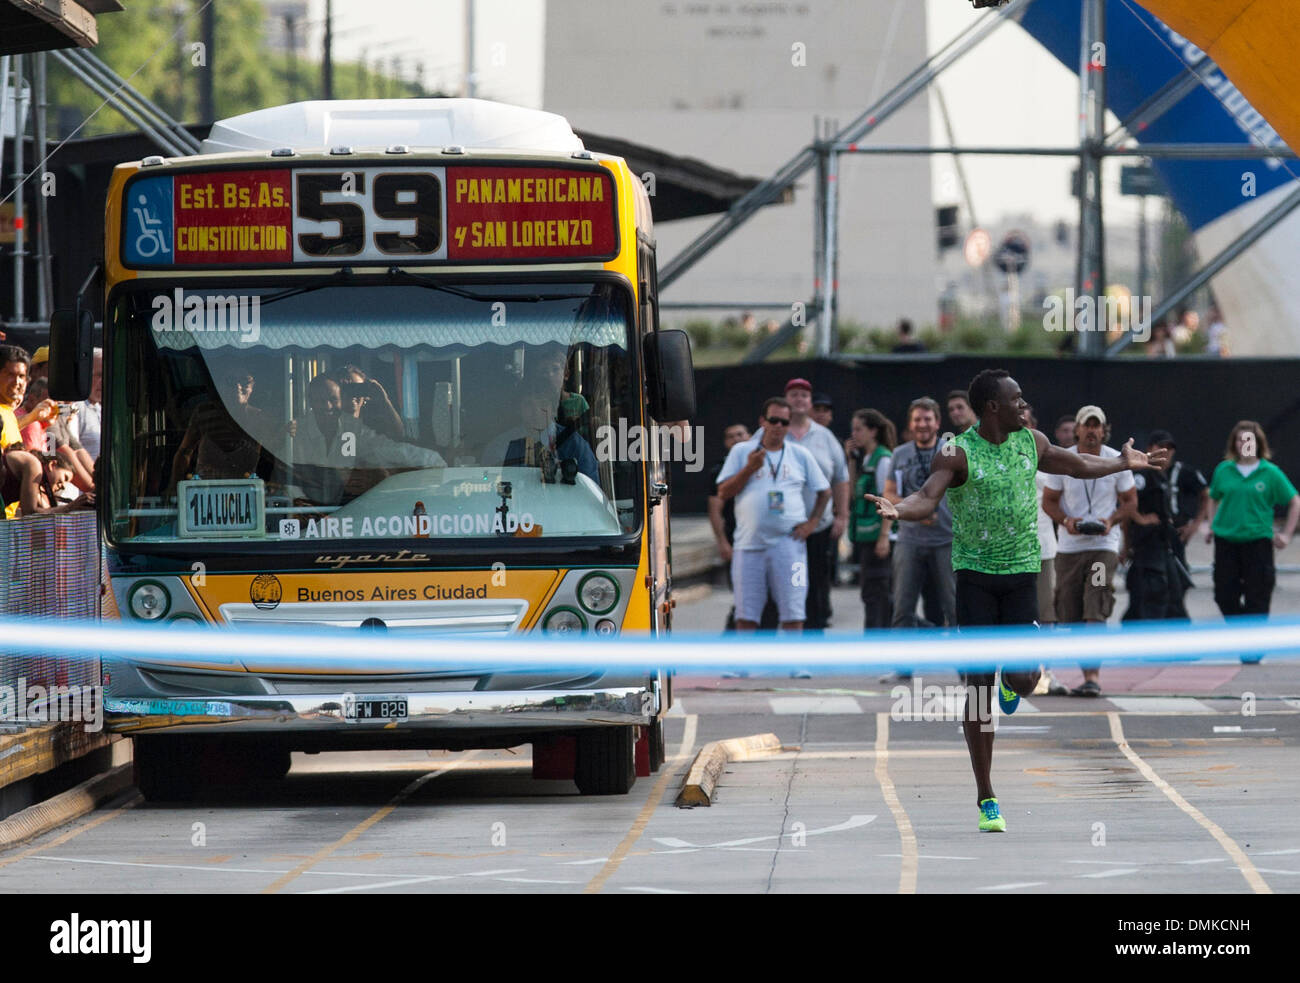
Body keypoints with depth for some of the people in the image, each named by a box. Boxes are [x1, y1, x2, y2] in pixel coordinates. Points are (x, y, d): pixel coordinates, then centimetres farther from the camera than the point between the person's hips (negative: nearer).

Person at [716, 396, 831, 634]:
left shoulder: (801, 455, 10)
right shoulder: (741, 452, 9)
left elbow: (824, 491, 19)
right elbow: (723, 493, 2)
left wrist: (812, 522, 6)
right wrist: (749, 469, -9)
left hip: (788, 544, 0)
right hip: (749, 543, 0)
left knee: (792, 614, -5)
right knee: (745, 616, 1)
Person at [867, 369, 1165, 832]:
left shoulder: (1031, 443, 5)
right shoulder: (958, 454, -10)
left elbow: (1077, 465, 24)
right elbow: (928, 497, -24)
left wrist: (1123, 463, 36)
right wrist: (899, 509, -46)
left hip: (1022, 570, 3)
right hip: (974, 572, -3)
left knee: (1023, 680, -10)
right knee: (978, 687, -3)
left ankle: (1011, 679, 32)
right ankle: (986, 798, 5)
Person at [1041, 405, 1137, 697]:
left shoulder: (1116, 461, 0)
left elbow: (1130, 500, 9)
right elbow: (1048, 501, 8)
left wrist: (1111, 520, -10)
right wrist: (1066, 520, -12)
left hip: (1104, 544, -2)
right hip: (1069, 545, 2)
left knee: (1096, 613, -16)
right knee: (1069, 616, 3)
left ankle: (1093, 676, -20)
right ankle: (1088, 672, 16)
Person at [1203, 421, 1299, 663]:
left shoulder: (1270, 472, -3)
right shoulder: (1223, 470, 6)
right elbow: (1214, 498, 22)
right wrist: (1211, 526, 11)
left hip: (1258, 541, -3)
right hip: (1226, 540, 3)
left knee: (1257, 597, -3)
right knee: (1224, 594, 1)